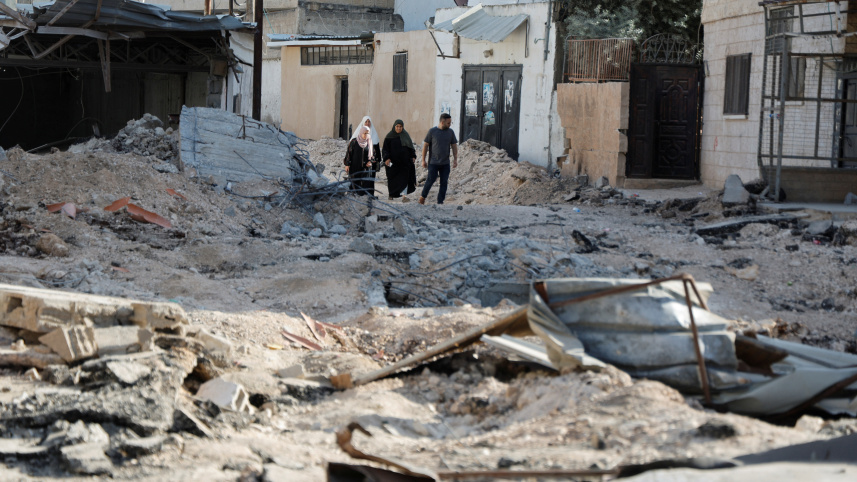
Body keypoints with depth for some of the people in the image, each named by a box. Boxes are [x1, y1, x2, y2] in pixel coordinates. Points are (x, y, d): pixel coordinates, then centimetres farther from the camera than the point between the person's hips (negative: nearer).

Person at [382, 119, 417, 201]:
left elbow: (410, 146, 13)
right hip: (393, 161, -1)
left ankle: (403, 196, -17)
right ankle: (392, 194, 30)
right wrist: (386, 158, -19)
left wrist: (413, 156, 2)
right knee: (392, 179, 9)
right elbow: (385, 148, -6)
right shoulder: (389, 136, -3)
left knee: (404, 178, -10)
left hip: (404, 160, 1)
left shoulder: (405, 135, 6)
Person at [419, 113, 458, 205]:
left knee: (444, 182, 0)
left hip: (445, 163, 3)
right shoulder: (432, 131, -3)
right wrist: (423, 160, -1)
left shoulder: (450, 132, 7)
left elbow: (454, 146, 12)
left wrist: (455, 159, 2)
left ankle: (440, 202, 7)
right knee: (431, 179, -7)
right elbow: (425, 145, 1)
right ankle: (423, 196, 15)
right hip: (433, 163, -3)